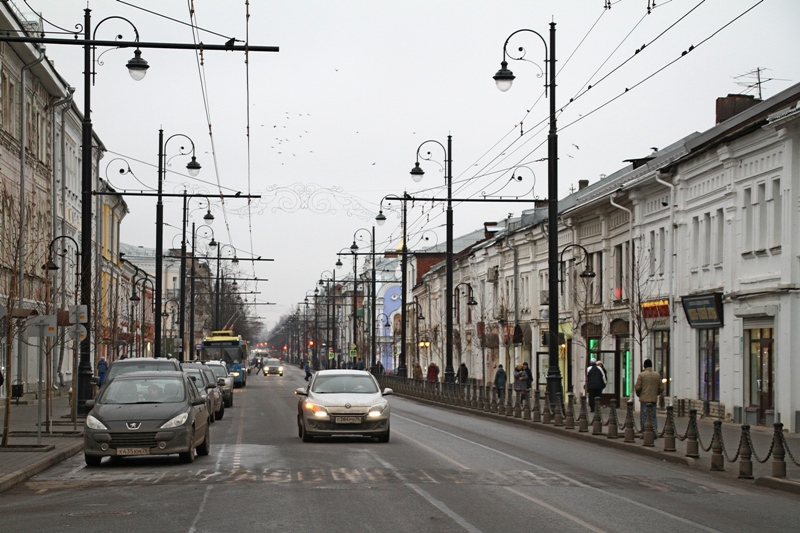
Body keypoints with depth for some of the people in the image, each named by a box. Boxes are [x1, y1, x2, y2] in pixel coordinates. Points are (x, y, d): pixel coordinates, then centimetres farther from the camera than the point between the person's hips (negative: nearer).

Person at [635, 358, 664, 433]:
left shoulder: (641, 375, -7)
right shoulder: (657, 375, 5)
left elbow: (637, 387, -8)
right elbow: (661, 388, 6)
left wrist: (639, 395, 10)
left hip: (644, 399, -3)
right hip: (654, 399, 3)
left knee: (644, 416, 2)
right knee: (653, 416, 10)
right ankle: (655, 430, 4)